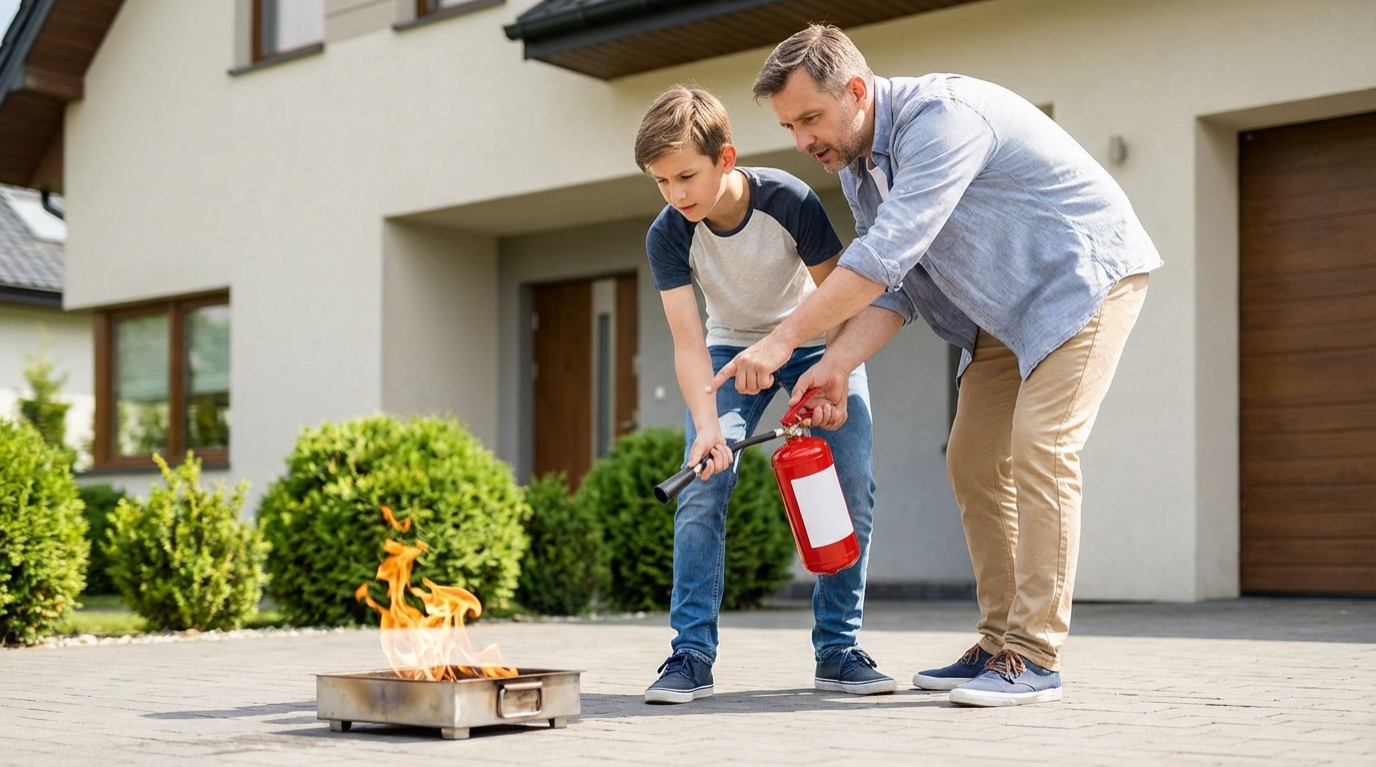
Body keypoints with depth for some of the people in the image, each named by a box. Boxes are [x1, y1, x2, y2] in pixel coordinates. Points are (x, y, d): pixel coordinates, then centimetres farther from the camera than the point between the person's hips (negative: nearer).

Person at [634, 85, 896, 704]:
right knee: (703, 486, -17)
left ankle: (837, 648, -2)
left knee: (853, 486, -14)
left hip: (817, 345, -1)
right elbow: (688, 341, -25)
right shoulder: (668, 236, -23)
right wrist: (707, 425, -40)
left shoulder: (790, 201, -29)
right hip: (733, 347, 1)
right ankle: (692, 652, -12)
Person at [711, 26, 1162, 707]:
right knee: (973, 462, 3)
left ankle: (1034, 657, -17)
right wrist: (837, 365, -18)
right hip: (1004, 311, 9)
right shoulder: (855, 167, 2)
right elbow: (890, 285, -1)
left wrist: (783, 339, -37)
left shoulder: (942, 116, -28)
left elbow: (888, 251, -36)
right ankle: (999, 645, 9)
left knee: (1039, 449, -19)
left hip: (1086, 276, -9)